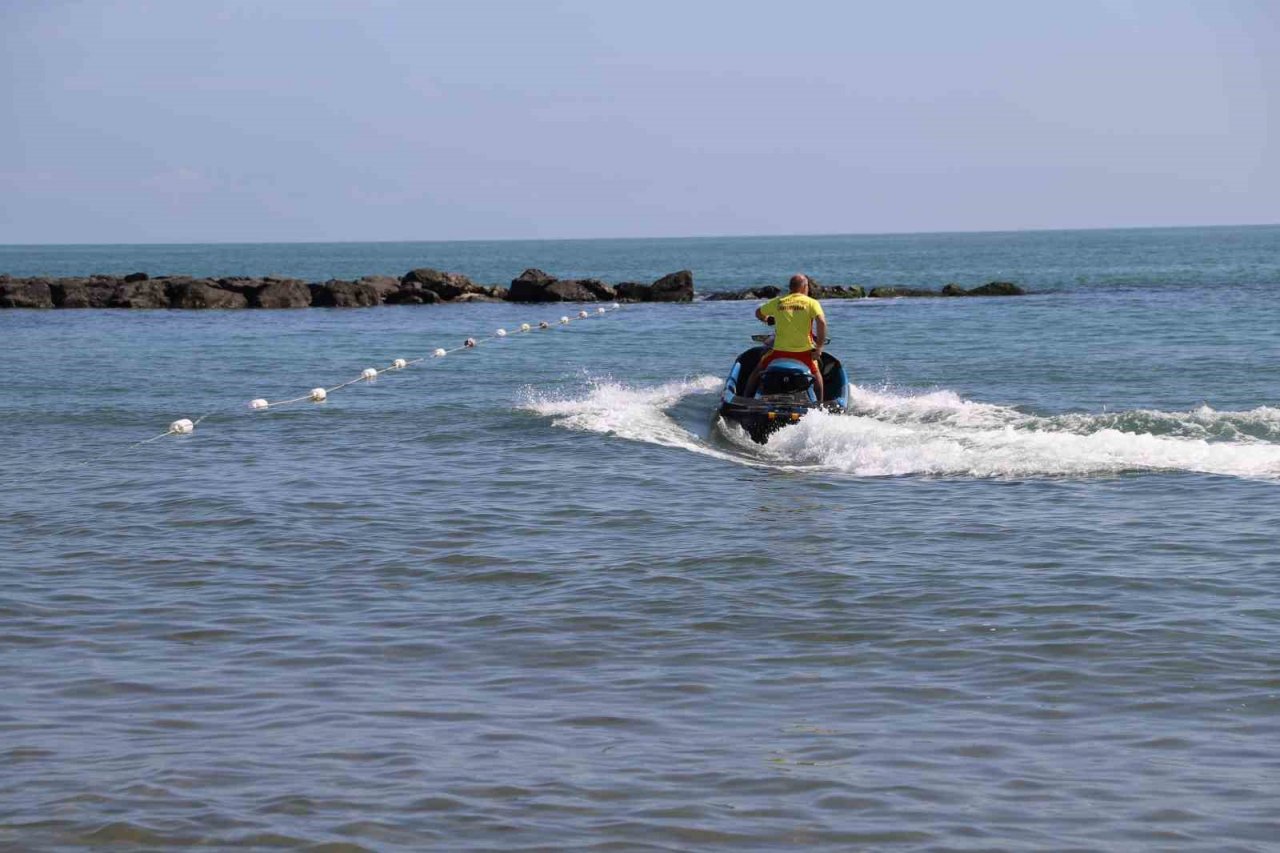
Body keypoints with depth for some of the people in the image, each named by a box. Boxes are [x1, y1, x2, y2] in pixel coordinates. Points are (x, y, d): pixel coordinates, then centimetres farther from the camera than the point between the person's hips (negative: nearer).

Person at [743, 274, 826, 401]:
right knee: (816, 372, 29)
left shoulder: (778, 302, 6)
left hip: (780, 351, 0)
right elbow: (821, 322, -16)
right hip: (804, 352, 0)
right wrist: (819, 348, -8)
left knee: (757, 371, 24)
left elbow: (759, 314, 22)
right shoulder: (811, 303, -1)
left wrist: (769, 320, 44)